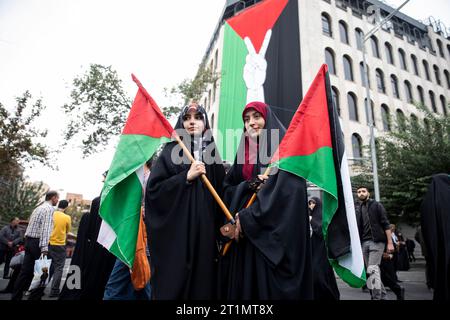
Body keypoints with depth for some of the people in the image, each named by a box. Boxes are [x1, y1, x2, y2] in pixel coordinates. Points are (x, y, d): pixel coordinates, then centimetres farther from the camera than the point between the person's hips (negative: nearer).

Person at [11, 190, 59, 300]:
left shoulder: (38, 208, 18)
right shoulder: (49, 208, -11)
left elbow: (33, 225, 18)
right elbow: (46, 228, -20)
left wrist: (28, 242, 19)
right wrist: (44, 248, -24)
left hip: (29, 240, 9)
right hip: (37, 242, -8)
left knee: (26, 270, 9)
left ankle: (16, 296, 12)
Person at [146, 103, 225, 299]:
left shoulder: (212, 154, 13)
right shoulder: (171, 151, 5)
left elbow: (221, 191, 12)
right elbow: (153, 188, -5)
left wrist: (222, 225, -1)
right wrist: (186, 176, -12)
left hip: (205, 230, 3)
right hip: (175, 229, -2)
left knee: (202, 283, 4)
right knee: (172, 283, -2)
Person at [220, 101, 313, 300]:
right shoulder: (244, 151, 17)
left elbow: (284, 188, -15)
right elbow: (228, 188, 12)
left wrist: (246, 218, -15)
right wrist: (251, 185, -9)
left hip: (274, 231, -5)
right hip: (244, 232, 6)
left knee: (270, 285, -3)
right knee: (243, 284, 7)